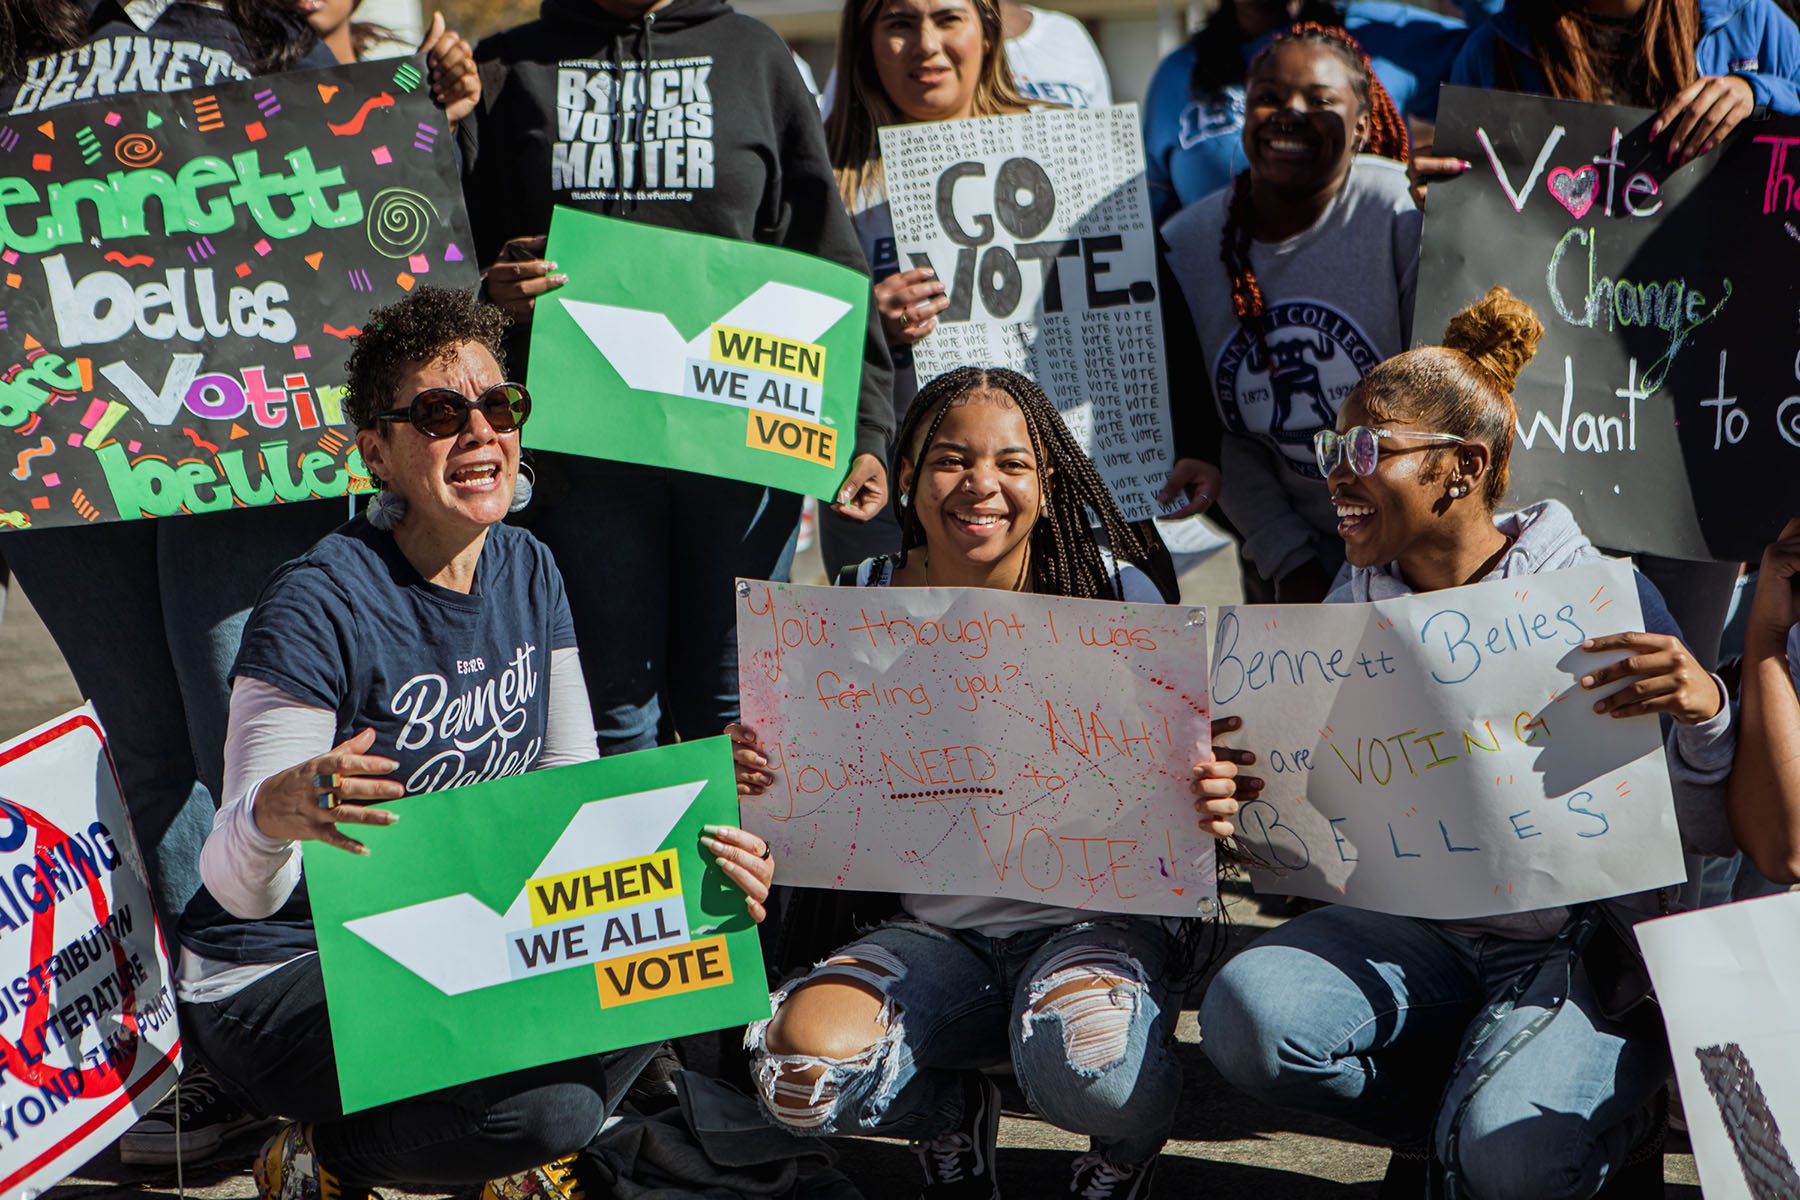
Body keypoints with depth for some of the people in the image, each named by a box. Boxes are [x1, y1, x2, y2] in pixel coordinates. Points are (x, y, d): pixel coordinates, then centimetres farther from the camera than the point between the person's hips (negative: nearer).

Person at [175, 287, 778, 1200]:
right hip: (284, 979, -7)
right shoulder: (320, 604, -20)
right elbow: (242, 890, -23)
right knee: (546, 1105, -29)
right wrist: (274, 816, -48)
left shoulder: (528, 574, 2)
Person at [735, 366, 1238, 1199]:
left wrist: (1206, 805, -30)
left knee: (1082, 1060, -37)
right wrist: (756, 778, -20)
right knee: (801, 1067, -27)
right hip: (940, 933, 2)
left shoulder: (1114, 592, -7)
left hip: (1098, 917, -2)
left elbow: (1171, 779, -5)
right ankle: (955, 1117, 10)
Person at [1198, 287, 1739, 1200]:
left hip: (1578, 943, -4)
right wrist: (1237, 795, -14)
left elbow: (1708, 838, -9)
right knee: (1248, 1016, -25)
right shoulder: (1353, 612, 6)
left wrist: (1704, 713, -29)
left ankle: (1607, 1123, 8)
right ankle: (1466, 1115, 1)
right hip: (1411, 933, 4)